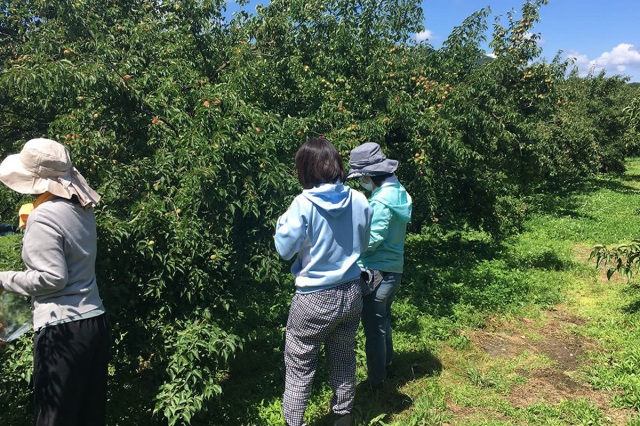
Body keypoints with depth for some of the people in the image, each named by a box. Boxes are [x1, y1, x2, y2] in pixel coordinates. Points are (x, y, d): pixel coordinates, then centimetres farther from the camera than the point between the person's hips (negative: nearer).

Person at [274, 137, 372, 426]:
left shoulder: (304, 204, -19)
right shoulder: (359, 201, -5)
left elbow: (285, 248, -12)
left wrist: (283, 220, 2)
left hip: (315, 300, -5)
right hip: (351, 294, 5)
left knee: (300, 367, 12)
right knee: (343, 361, 22)